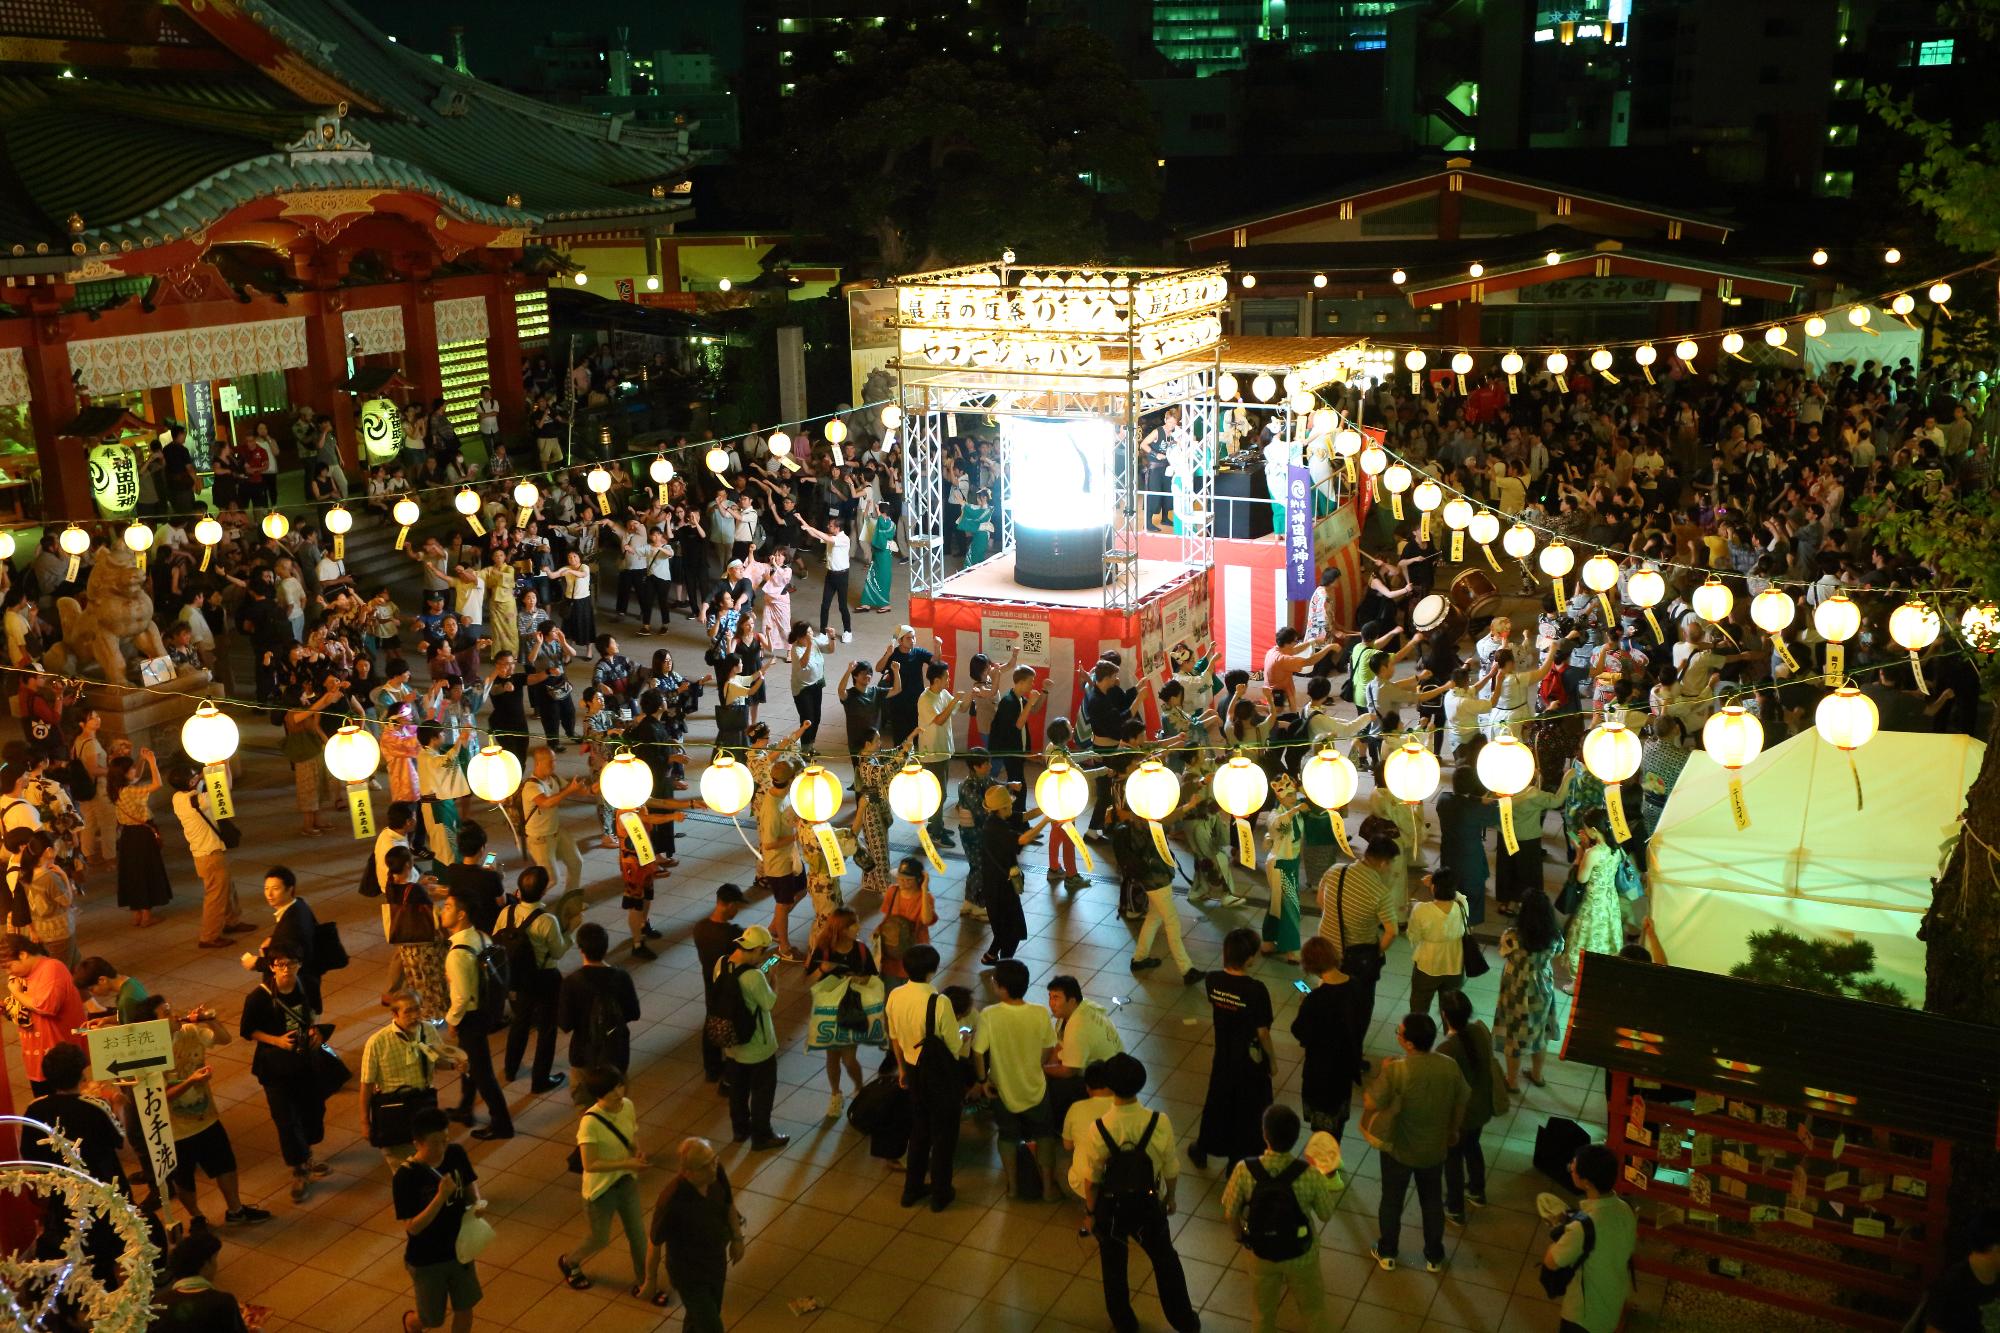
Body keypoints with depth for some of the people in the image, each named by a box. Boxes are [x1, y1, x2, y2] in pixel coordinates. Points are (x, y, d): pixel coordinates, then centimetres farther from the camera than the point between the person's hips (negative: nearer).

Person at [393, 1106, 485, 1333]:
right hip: (425, 1260, -4)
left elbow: (470, 1183, 6)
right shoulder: (405, 1177, -27)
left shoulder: (456, 1154, -13)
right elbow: (413, 1227, -25)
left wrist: (477, 1202, -15)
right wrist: (441, 1196, -37)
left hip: (459, 1250, 4)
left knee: (464, 1309, 15)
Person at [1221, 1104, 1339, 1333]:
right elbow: (1326, 1214, -12)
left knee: (1264, 1310, 29)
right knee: (1313, 1309, 27)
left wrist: (1242, 1236, 7)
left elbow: (1230, 1215, -14)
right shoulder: (1309, 1174, -30)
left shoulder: (1244, 1170, -28)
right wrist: (1325, 1178, 1)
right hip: (1301, 1255, -1)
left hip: (1261, 1253, 1)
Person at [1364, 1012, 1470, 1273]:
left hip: (1398, 1150, -3)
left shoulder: (1396, 1071, -32)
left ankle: (1387, 1253, 40)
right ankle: (1434, 1257, 42)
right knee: (1432, 1202, 25)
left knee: (1392, 1201, 21)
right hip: (1435, 1149, 3)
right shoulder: (1450, 1066, -19)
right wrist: (1453, 1130, 16)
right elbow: (1460, 1105, -3)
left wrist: (1382, 1071, -9)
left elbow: (1369, 1104, -22)